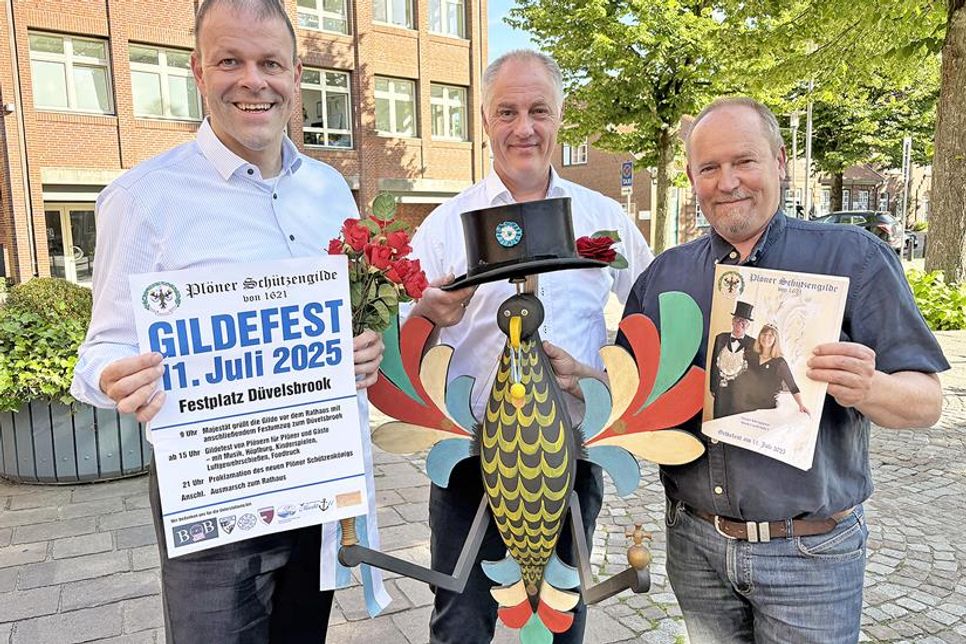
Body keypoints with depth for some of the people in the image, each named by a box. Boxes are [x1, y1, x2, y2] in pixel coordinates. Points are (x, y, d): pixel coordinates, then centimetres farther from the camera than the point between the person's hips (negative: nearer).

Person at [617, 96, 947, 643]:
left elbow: (927, 401, -6)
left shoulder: (853, 258, -6)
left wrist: (867, 390, -27)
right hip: (694, 542, 3)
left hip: (810, 553, -2)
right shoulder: (664, 274, 4)